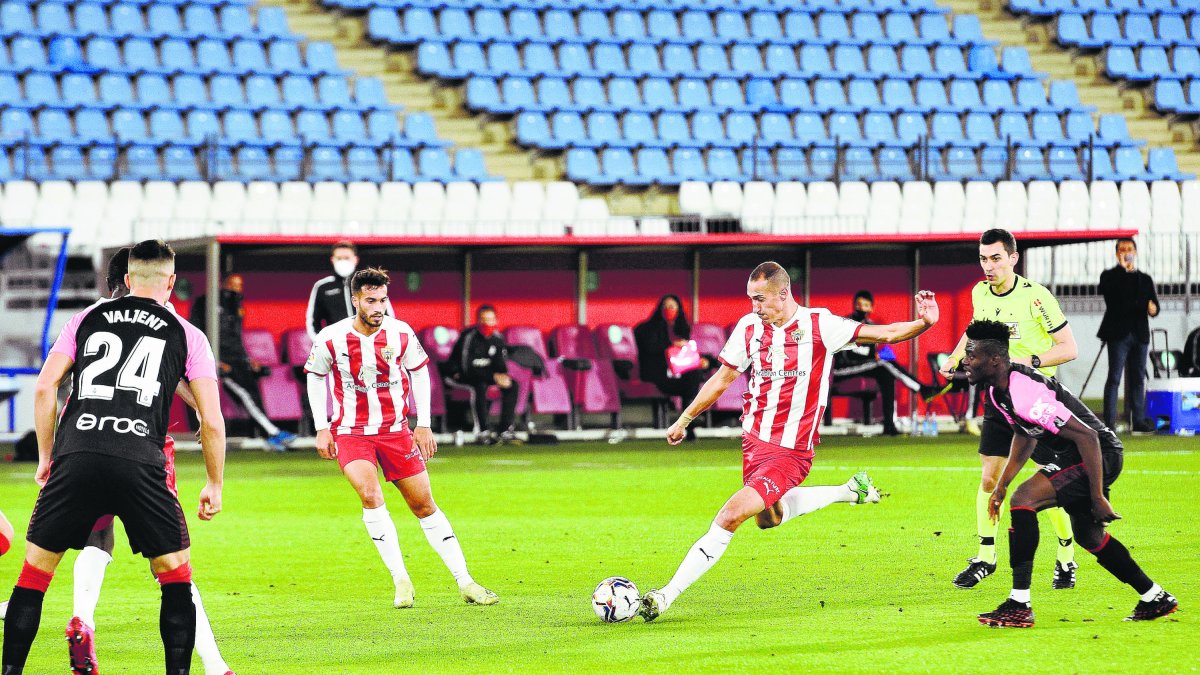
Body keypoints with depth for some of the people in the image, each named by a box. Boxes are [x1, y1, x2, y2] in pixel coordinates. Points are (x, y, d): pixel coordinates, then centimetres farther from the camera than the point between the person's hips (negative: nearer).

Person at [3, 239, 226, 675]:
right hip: (140, 464, -1)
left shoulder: (86, 320, 18)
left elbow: (45, 387, 9)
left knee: (36, 568, 12)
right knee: (175, 573, 13)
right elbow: (211, 420, 10)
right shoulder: (187, 336, 15)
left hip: (75, 456, 1)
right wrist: (215, 485, 21)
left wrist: (45, 456, 18)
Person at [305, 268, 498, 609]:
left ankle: (466, 583, 11)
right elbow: (315, 377, 4)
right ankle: (401, 582, -17)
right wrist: (321, 429, -1)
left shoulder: (400, 334, -8)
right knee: (370, 495, -26)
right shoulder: (330, 339, -13)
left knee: (424, 505, 4)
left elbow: (419, 372, 8)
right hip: (351, 433, -2)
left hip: (396, 431, 2)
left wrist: (423, 424, 5)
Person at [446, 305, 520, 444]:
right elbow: (468, 368, -27)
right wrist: (494, 377, -34)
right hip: (461, 375, -7)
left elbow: (500, 364, 3)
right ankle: (484, 431, -36)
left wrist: (503, 376, -23)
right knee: (480, 385, -37)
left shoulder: (497, 339, -1)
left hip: (485, 373, 7)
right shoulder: (468, 338, -21)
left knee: (512, 385, -12)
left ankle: (504, 429, -15)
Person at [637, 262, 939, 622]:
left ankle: (668, 595, -12)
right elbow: (722, 378, 13)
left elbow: (882, 334, -15)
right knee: (769, 517, 24)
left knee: (730, 516, -17)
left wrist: (922, 324, -33)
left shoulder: (818, 325, -13)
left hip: (790, 452, -7)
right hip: (754, 439, 7)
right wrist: (683, 420, 18)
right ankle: (849, 491, 41)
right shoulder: (749, 327, 0)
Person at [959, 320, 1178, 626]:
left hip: (1101, 454, -11)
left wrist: (1097, 498, -25)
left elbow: (1087, 436, -28)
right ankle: (1156, 599, 39)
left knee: (1023, 499, -24)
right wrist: (1001, 485, 18)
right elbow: (1025, 435, 21)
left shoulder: (1025, 393, -30)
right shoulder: (998, 389, 1)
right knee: (1088, 535, 24)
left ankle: (1019, 606, -22)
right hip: (1073, 456, 11)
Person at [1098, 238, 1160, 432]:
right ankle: (1109, 422, -9)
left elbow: (1153, 304, 12)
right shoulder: (1110, 275, 6)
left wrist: (1153, 309, -12)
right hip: (1119, 334, -4)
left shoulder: (1145, 279, 17)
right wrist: (1123, 269, -14)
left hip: (1140, 335, 4)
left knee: (1138, 379, 6)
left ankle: (1139, 420, 8)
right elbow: (1109, 293, -16)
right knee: (1114, 378, -7)